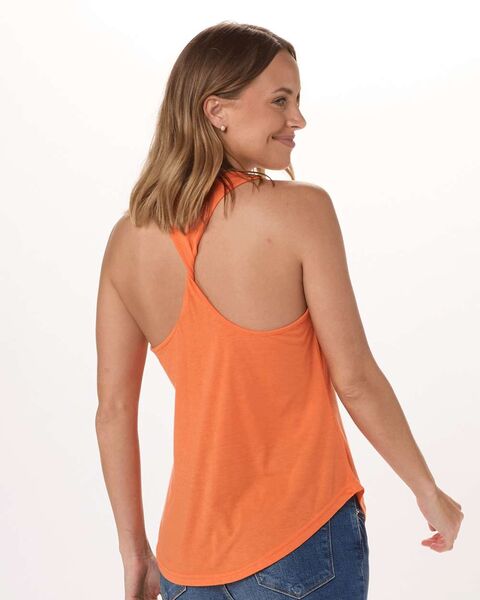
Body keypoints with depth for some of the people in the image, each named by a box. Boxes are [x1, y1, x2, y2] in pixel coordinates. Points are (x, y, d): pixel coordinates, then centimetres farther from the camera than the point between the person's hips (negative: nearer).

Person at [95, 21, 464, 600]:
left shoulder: (127, 239, -1)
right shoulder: (299, 209, -15)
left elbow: (113, 410, 2)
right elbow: (356, 381, -12)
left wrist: (135, 552, 12)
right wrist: (430, 493, 2)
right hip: (301, 545, -4)